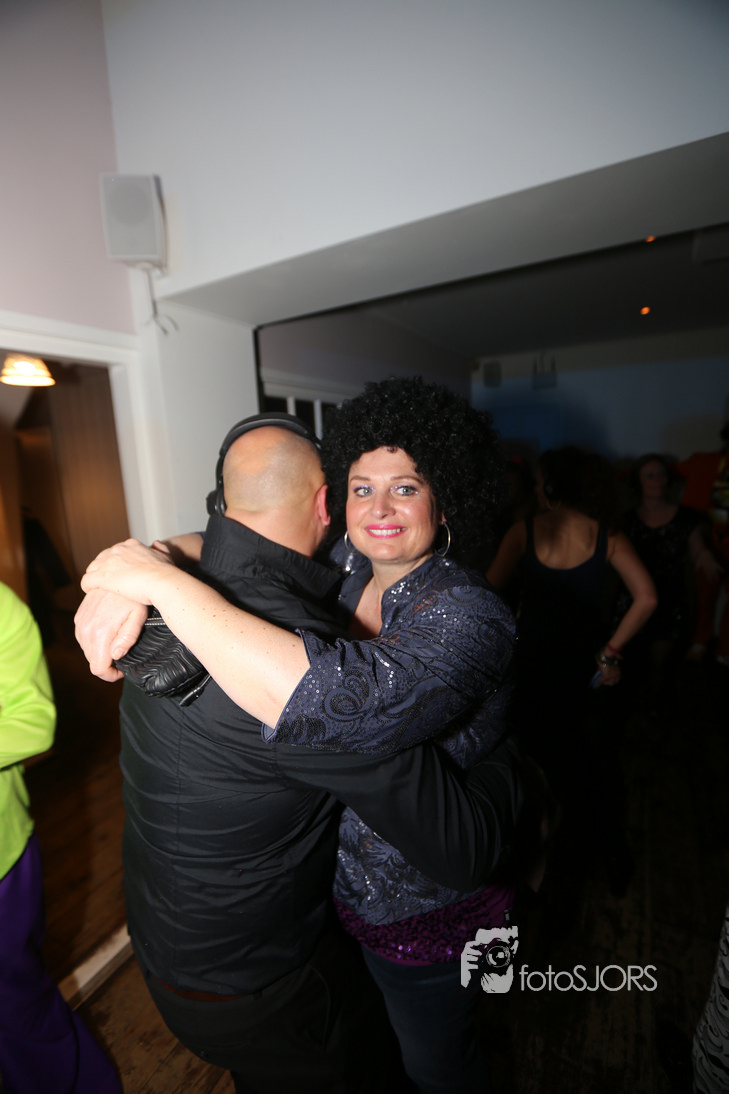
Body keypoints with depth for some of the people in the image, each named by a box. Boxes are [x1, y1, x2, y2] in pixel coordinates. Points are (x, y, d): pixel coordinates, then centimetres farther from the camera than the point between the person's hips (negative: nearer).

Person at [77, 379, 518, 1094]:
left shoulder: (465, 615, -32)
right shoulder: (344, 570, -12)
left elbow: (339, 702, -51)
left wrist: (162, 582, -41)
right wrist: (123, 589, -25)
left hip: (423, 913, -6)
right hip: (338, 876, 6)